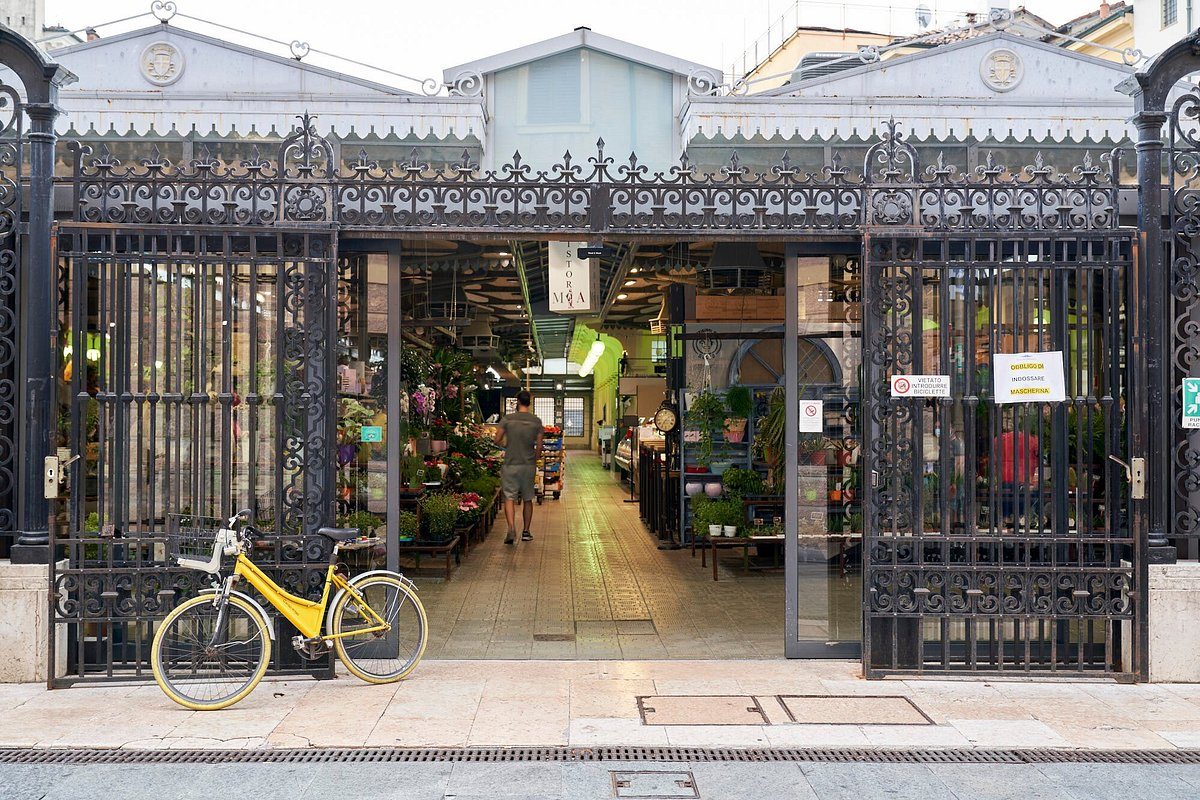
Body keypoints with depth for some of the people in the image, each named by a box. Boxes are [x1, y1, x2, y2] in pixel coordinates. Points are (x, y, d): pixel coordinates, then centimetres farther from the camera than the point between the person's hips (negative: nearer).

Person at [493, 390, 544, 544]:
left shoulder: (507, 419, -6)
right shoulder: (536, 421, -1)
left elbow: (497, 440, -3)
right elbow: (539, 446, 1)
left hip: (511, 464, -2)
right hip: (529, 465, 2)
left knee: (509, 498, -2)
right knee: (527, 499, 14)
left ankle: (511, 529, -20)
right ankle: (526, 532, 19)